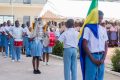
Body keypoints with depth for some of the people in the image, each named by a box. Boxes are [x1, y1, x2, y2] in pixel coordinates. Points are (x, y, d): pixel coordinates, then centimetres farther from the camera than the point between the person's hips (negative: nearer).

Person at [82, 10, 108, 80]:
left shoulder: (104, 29, 11)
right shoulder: (88, 28, -5)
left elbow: (106, 45, 11)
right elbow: (85, 45, -9)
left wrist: (103, 58, -3)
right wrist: (93, 59, -12)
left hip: (101, 56, 5)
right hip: (91, 57, -5)